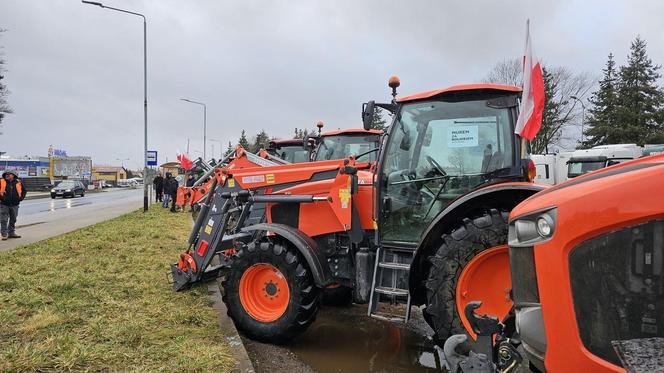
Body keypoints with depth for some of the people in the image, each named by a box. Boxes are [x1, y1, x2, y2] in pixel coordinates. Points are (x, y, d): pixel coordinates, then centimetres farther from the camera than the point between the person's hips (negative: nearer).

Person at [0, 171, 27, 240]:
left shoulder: (18, 182, 6)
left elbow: (24, 190, 17)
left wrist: (21, 198, 7)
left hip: (14, 205, 3)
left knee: (13, 220, 12)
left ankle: (12, 233, 22)